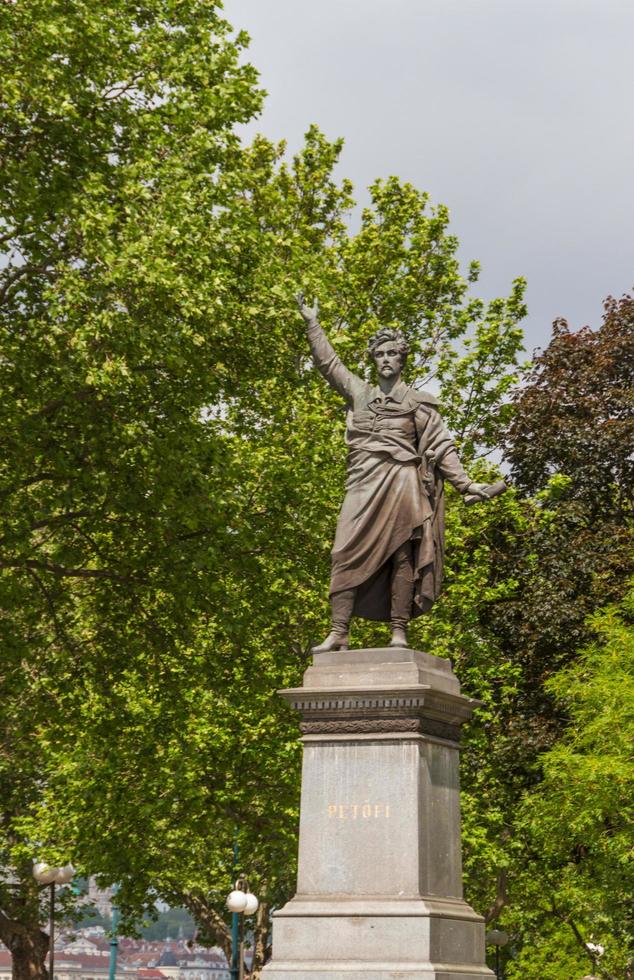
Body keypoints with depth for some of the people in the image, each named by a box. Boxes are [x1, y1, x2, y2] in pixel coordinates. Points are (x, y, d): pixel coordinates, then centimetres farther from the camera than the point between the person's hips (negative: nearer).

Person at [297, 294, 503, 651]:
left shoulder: (418, 402, 12)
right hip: (364, 484, 3)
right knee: (348, 554, -8)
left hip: (401, 483, -3)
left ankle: (399, 633, -10)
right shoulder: (359, 393, 22)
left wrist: (465, 483, -3)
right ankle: (339, 633, -13)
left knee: (401, 555, -8)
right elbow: (328, 363, 28)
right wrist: (313, 324, 30)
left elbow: (441, 446, 7)